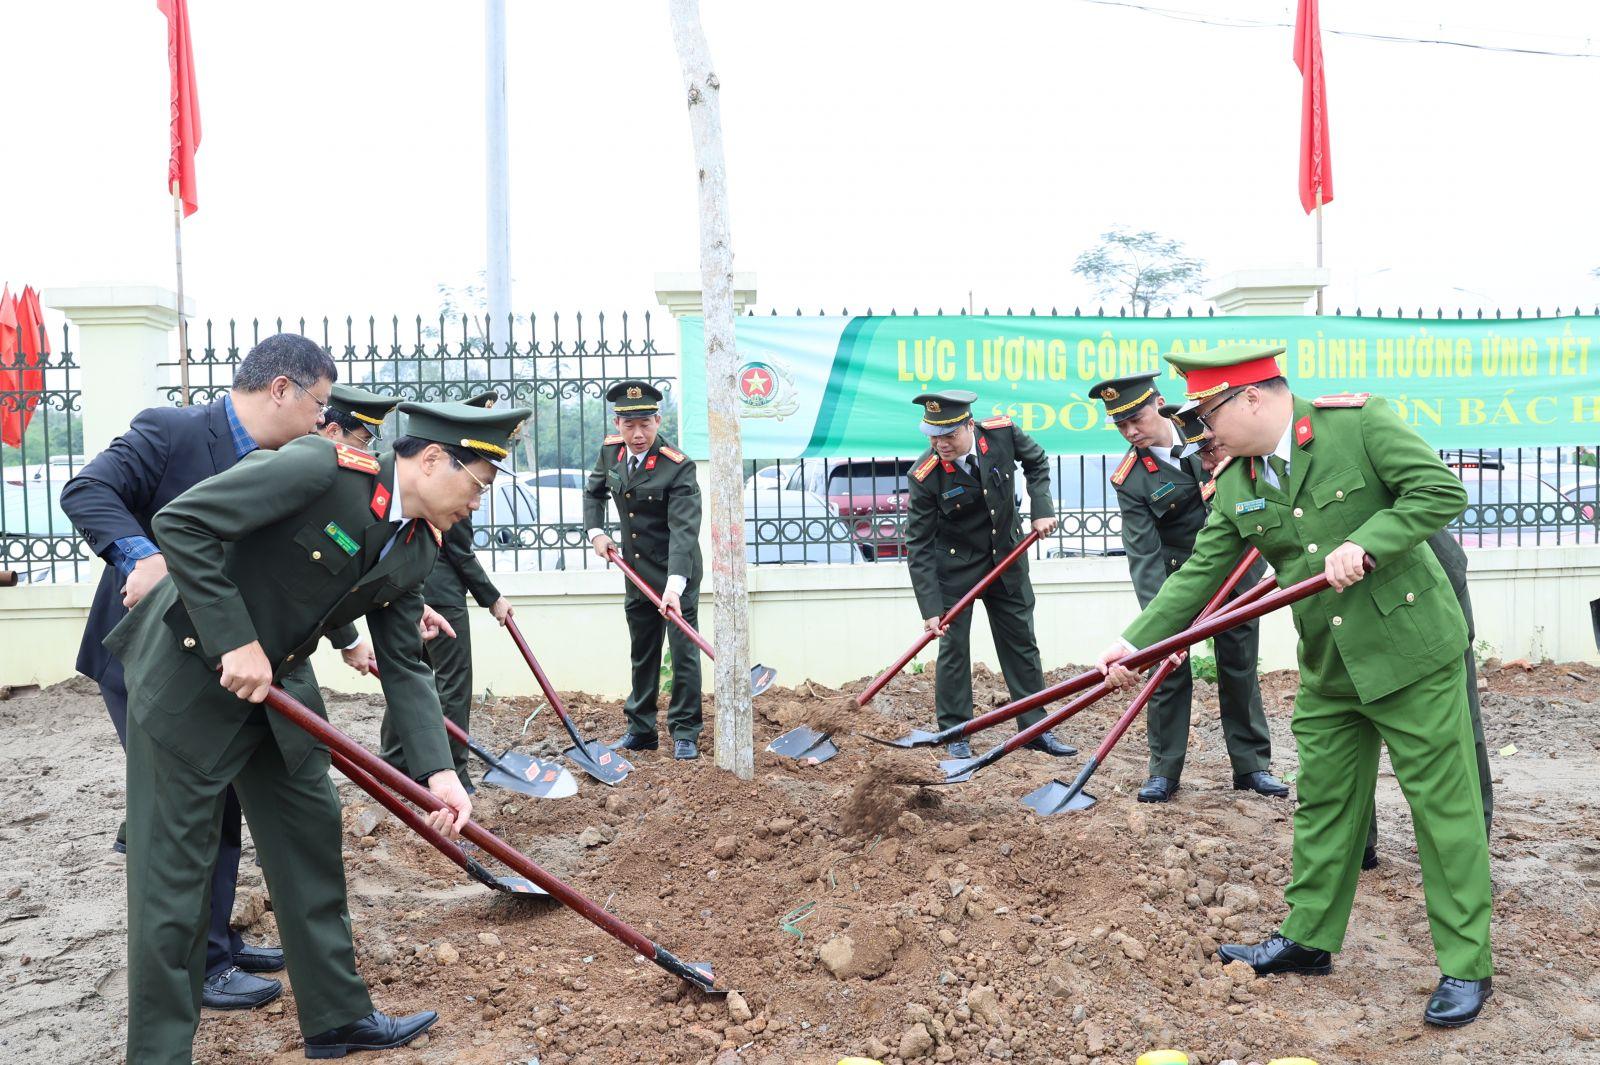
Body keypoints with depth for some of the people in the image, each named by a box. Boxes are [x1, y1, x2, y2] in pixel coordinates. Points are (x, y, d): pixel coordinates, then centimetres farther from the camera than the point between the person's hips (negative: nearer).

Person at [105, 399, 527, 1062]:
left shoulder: (418, 549, 0)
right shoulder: (319, 467, -23)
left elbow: (404, 665, 2)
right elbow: (179, 523, -25)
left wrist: (438, 771, -8)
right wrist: (236, 642, -26)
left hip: (278, 683, 8)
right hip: (188, 674, -8)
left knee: (312, 844, 12)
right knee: (174, 867, -1)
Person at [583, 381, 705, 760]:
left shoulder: (678, 466, -22)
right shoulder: (610, 451, -2)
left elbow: (684, 529, -30)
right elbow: (594, 492, 19)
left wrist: (674, 585, -40)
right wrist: (596, 532, 3)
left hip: (677, 573, -6)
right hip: (637, 572, 6)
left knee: (683, 650, -2)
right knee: (642, 653, 15)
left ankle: (685, 733, 8)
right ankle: (640, 730, 25)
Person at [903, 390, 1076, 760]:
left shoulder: (1002, 432, -18)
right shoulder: (925, 476, -25)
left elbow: (1036, 462, 6)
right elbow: (918, 547, -21)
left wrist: (1042, 508, -7)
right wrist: (931, 608, -25)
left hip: (1006, 558, 4)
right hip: (955, 566, -3)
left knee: (1021, 642, 10)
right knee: (953, 646, -3)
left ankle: (1035, 728, 22)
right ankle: (955, 735, 11)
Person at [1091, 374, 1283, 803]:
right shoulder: (1130, 479, -16)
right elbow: (1143, 554, -22)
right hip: (1178, 578, -2)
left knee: (1240, 668, 9)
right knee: (1169, 671, -1)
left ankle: (1252, 765, 21)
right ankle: (1164, 771, 12)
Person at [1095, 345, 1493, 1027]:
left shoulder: (1360, 422, -14)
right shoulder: (1233, 483, 2)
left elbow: (1442, 491, -16)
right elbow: (1199, 574, 2)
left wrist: (1363, 544, -26)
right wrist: (1135, 642, -5)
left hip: (1411, 651, -6)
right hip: (1327, 671, 6)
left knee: (1444, 806, 3)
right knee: (1323, 804, 15)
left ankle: (1467, 967, 15)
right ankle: (1307, 939, 29)